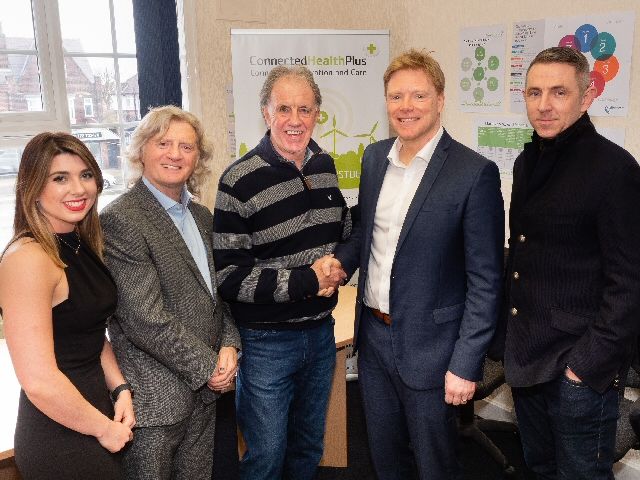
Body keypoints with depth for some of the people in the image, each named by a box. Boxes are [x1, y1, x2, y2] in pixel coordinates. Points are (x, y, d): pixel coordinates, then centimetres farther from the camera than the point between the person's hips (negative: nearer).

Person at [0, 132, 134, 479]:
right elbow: (39, 381, -25)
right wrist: (103, 428, -13)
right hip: (60, 440, -8)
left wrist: (120, 389, 0)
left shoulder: (81, 246, 4)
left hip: (96, 405, 8)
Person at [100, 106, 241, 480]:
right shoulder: (120, 220, -16)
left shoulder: (202, 217, 9)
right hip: (156, 399, -7)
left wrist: (229, 345, -3)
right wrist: (208, 367, -14)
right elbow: (145, 319, -21)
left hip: (205, 391, 7)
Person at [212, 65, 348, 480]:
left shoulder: (325, 165, 2)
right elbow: (227, 277, -18)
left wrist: (339, 267, -6)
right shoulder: (240, 181, -17)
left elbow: (344, 232, 16)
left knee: (309, 446, 22)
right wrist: (306, 281, -22)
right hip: (266, 341, -5)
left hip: (321, 331, 6)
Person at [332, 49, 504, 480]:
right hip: (373, 335, 6)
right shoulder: (375, 157, 3)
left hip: (429, 346, -5)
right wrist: (339, 263, -4)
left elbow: (485, 280, -15)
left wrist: (466, 364, -16)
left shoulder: (475, 173, -17)